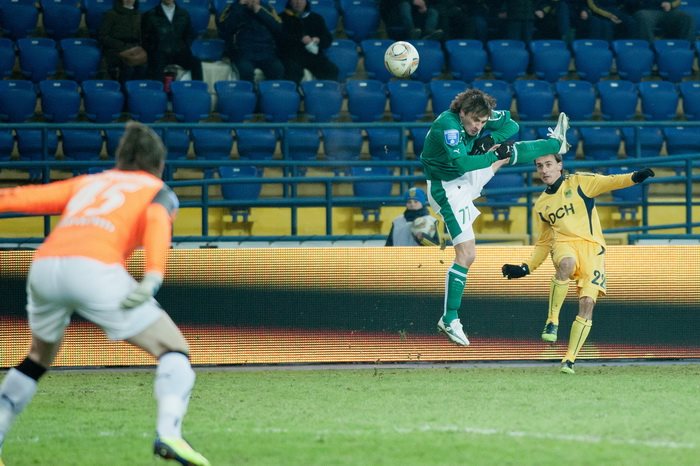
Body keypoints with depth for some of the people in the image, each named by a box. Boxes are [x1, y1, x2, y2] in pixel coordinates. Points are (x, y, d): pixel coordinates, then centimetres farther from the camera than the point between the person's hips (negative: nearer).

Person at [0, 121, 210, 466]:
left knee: (39, 357, 30)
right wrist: (152, 279, -16)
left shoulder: (86, 183, 33)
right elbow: (156, 220, -2)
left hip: (44, 264, 5)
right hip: (95, 268, -5)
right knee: (174, 350, 2)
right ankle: (168, 432, -21)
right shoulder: (159, 192, 21)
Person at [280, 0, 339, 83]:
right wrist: (300, 39, -17)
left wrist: (318, 40, -8)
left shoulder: (317, 18, 22)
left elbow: (328, 40, 15)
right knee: (293, 71, -37)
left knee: (332, 70, -25)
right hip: (291, 55, -3)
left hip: (313, 55, 3)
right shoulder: (283, 18, 11)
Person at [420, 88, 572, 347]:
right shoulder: (448, 125, -31)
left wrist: (488, 141, -16)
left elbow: (510, 125, 2)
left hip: (466, 179, 8)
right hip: (448, 190, -8)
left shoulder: (476, 119, -9)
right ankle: (449, 319, -9)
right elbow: (461, 162, -42)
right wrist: (493, 156, -31)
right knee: (467, 253, -12)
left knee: (507, 152, 18)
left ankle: (555, 143, 47)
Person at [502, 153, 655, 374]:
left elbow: (608, 182, -7)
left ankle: (570, 359, -12)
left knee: (587, 302, -16)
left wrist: (633, 177, -26)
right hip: (563, 244, 1)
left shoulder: (579, 182, 8)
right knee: (566, 264, -38)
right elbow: (543, 242, 28)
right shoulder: (541, 205, 19)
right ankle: (552, 321, -29)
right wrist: (525, 268, 19)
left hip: (592, 246, -1)